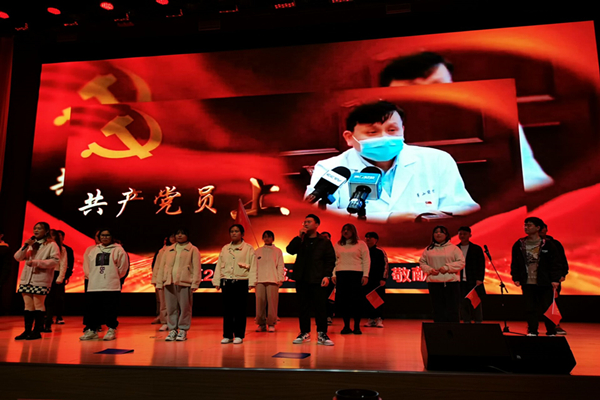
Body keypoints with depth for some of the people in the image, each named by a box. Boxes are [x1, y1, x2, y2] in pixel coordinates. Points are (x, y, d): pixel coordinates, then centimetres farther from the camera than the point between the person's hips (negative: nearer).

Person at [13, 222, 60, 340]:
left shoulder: (51, 245, -1)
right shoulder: (30, 244, 17)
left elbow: (55, 261, -13)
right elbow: (17, 257, 10)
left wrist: (36, 262, -17)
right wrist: (25, 246, -6)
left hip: (41, 280, -5)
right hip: (26, 279, 6)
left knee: (38, 305, -1)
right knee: (28, 305, 6)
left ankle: (37, 331, 6)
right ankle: (27, 331, 12)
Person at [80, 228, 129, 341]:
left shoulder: (118, 250, 1)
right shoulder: (92, 250, 15)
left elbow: (123, 267, 2)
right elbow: (87, 266, 21)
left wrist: (115, 277, 5)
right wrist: (89, 276, 10)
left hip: (111, 286, -4)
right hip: (93, 286, 4)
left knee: (110, 310, -1)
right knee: (91, 309, 8)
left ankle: (111, 330, 11)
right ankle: (91, 330, 20)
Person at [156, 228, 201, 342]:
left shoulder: (193, 250, 6)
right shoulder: (168, 250, 19)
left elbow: (196, 268, -1)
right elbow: (162, 267, 16)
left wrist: (195, 283, -9)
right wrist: (159, 282, 8)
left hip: (185, 282, -4)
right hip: (169, 282, 4)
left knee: (184, 307, -1)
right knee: (171, 307, 5)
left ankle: (183, 330, 9)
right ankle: (172, 330, 15)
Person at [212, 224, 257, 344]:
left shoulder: (248, 248, 3)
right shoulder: (225, 248, 15)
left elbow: (253, 266, -1)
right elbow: (219, 265, 15)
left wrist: (251, 282, -9)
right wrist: (217, 281, 7)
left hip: (241, 282, -3)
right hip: (226, 282, 3)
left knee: (240, 309, 0)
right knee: (227, 309, 4)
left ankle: (239, 335, 9)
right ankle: (227, 335, 13)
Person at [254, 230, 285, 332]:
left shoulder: (277, 251, 10)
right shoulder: (258, 251, 15)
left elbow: (280, 266, 6)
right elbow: (254, 265, 13)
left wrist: (280, 279, -2)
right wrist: (253, 279, 4)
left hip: (272, 280, -2)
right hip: (259, 280, 2)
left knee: (272, 302, -5)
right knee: (260, 302, -1)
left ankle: (271, 324, 4)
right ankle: (261, 324, 8)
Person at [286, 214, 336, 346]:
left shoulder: (324, 242, 7)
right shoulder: (300, 241, 14)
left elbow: (331, 260, 2)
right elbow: (289, 250, -3)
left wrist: (327, 276, -9)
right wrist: (299, 236, -8)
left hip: (318, 280, -3)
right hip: (301, 279, 3)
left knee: (320, 307, -3)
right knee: (303, 306, 7)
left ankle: (322, 334, 5)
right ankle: (304, 333, 17)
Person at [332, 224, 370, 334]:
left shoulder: (361, 244, 7)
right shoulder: (337, 245, 16)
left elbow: (366, 260, 4)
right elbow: (334, 260, 15)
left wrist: (365, 275, -4)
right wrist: (333, 274, 6)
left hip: (356, 274, -3)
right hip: (341, 274, 3)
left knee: (356, 300, -5)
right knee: (341, 300, -2)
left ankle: (357, 326, 6)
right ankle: (346, 326, 8)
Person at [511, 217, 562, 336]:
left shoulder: (548, 245, -1)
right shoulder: (519, 245, 6)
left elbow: (556, 263, -1)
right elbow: (514, 263, 10)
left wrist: (555, 279, -8)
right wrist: (516, 277, 3)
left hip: (545, 283, -2)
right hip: (527, 283, 2)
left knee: (547, 309, 5)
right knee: (530, 309, 4)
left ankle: (551, 333, 21)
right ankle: (532, 332, 14)